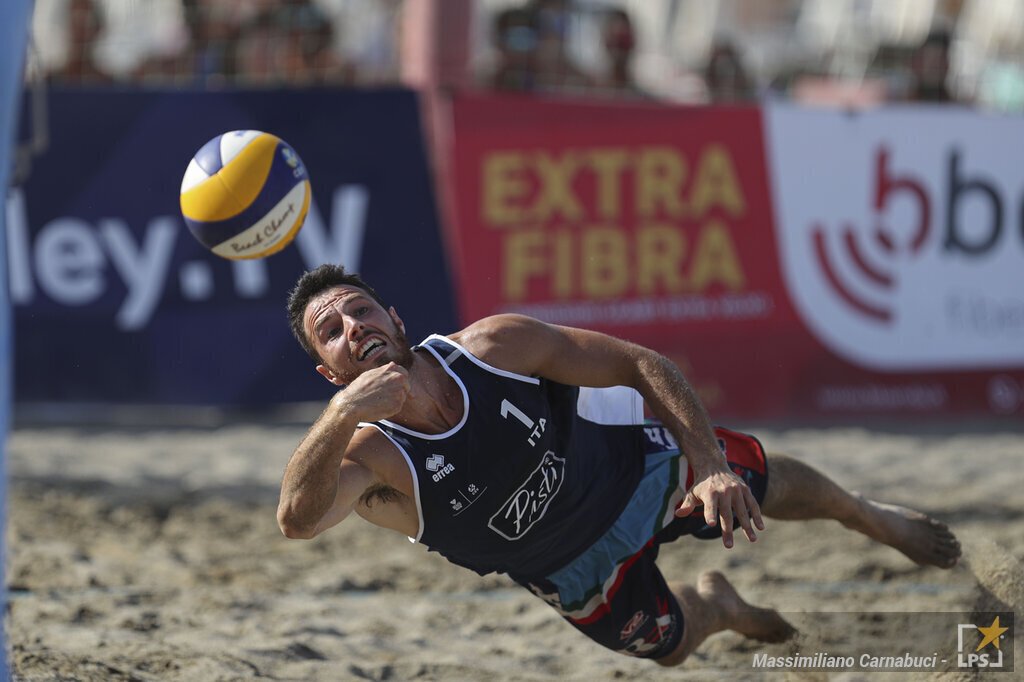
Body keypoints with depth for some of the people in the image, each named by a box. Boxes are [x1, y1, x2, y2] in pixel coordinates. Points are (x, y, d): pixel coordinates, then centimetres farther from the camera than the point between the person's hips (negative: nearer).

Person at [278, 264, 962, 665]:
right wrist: (341, 412, -73)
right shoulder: (365, 455, -35)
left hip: (633, 462, 0)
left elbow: (643, 365, -23)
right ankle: (716, 604, 56)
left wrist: (711, 467, -35)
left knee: (760, 483, 20)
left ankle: (869, 516, 55)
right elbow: (298, 518, -57)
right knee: (669, 642, 18)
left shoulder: (494, 346, -31)